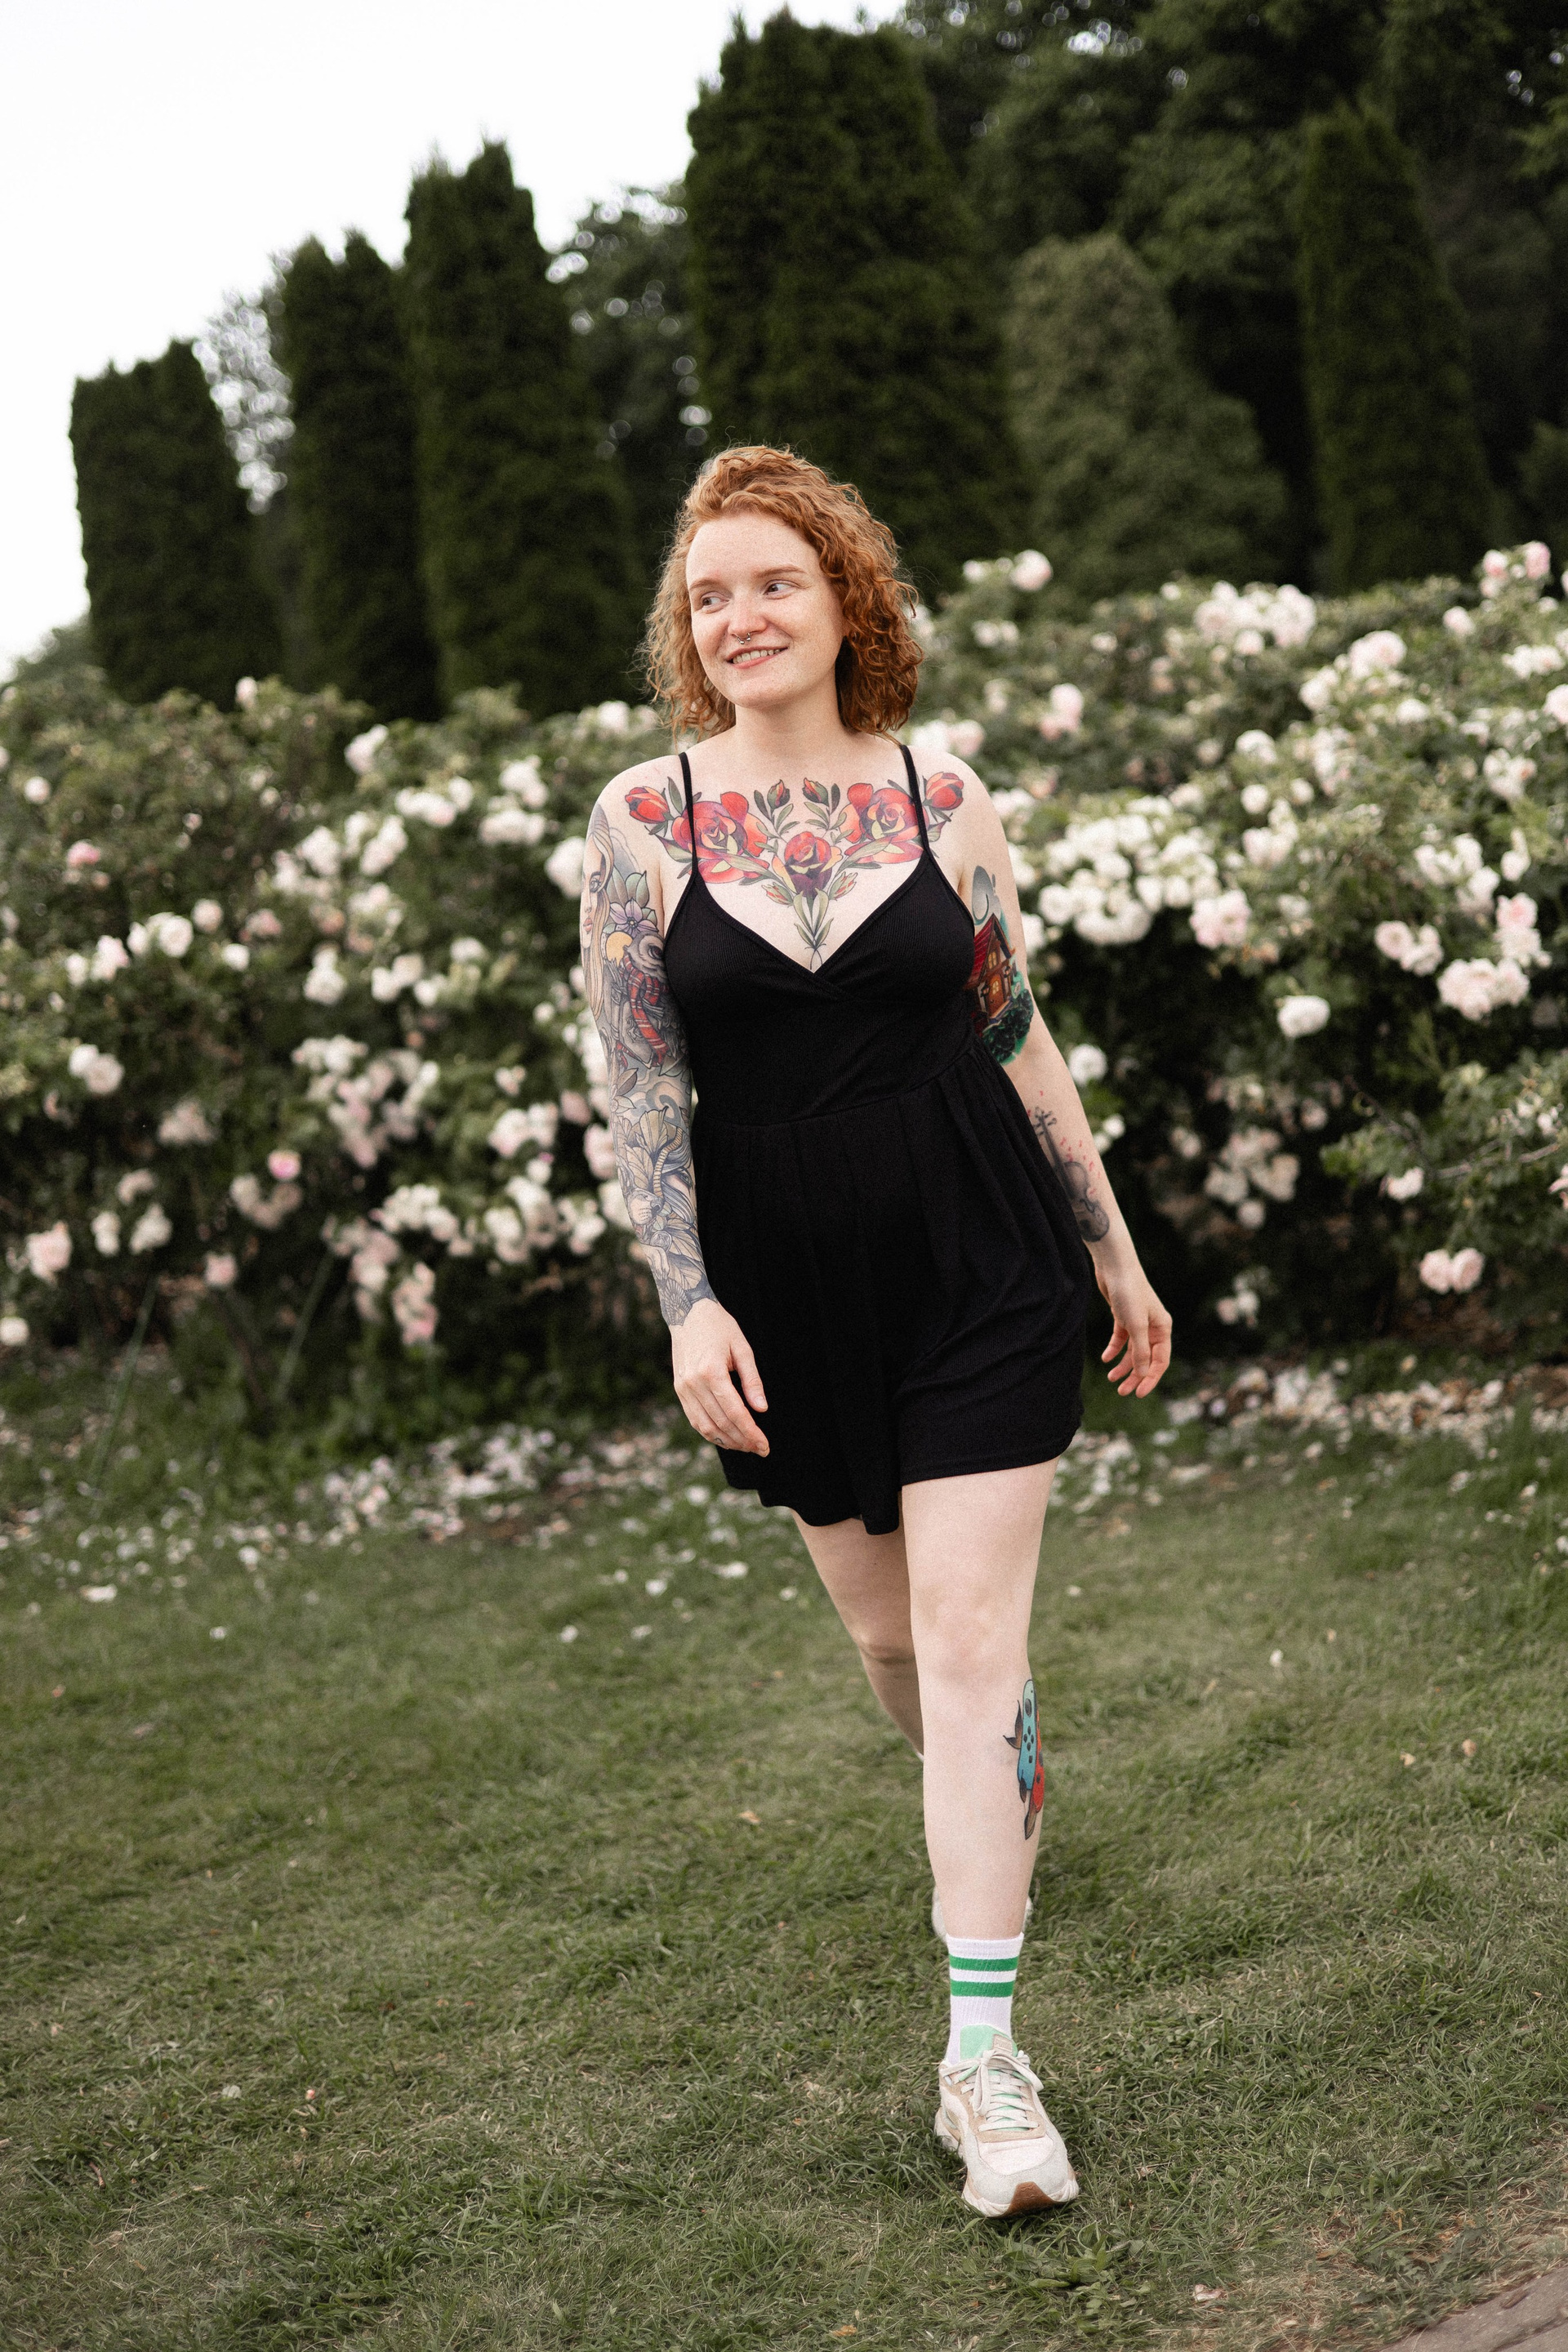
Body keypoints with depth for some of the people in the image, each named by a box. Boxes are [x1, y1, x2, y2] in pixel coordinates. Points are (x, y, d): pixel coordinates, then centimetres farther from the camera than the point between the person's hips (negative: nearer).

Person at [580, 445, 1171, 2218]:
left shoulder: (943, 800, -1)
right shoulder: (643, 821, -3)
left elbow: (1022, 1043, 7)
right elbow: (636, 1081, -3)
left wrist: (1116, 1257, 11)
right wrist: (688, 1304, -12)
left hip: (980, 1269, -1)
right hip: (788, 1286, 1)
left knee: (970, 1635, -6)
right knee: (884, 1628, 16)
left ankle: (981, 2060, -1)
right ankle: (1003, 1795, 51)